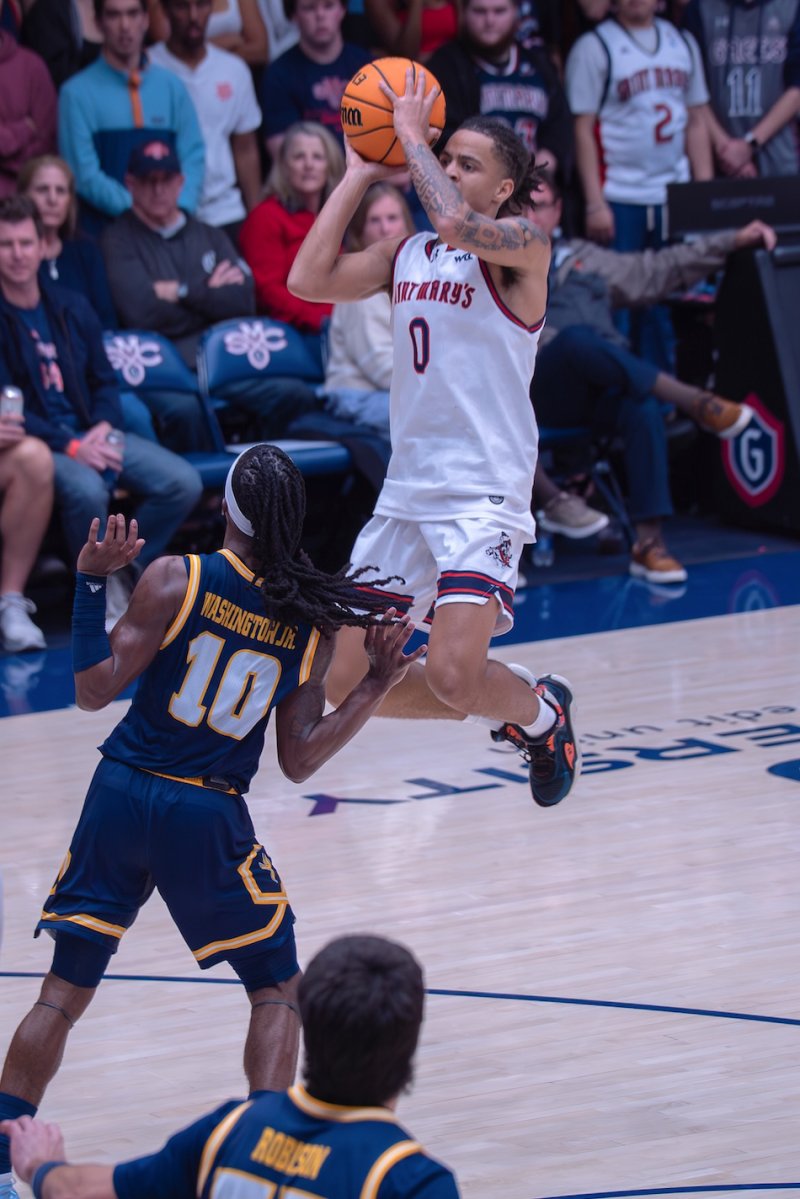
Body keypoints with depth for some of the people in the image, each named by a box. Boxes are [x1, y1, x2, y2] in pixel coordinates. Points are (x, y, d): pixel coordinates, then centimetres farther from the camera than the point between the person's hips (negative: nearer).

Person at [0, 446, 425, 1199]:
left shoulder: (176, 580, -10)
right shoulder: (315, 623, -2)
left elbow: (94, 691, -8)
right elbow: (299, 762, -1)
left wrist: (91, 582, -8)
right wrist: (377, 685, 4)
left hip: (121, 796, 0)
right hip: (209, 815, 0)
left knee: (66, 989, 13)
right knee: (276, 988, 16)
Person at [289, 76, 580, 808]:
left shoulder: (522, 246, -6)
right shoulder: (406, 253, 14)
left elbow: (456, 225, -27)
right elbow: (310, 279, 2)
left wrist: (411, 135, -14)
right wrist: (360, 174, 5)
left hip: (485, 493, -7)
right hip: (407, 491, 7)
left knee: (452, 675, -23)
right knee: (347, 684, 5)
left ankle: (541, 712, 12)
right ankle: (507, 712, 28)